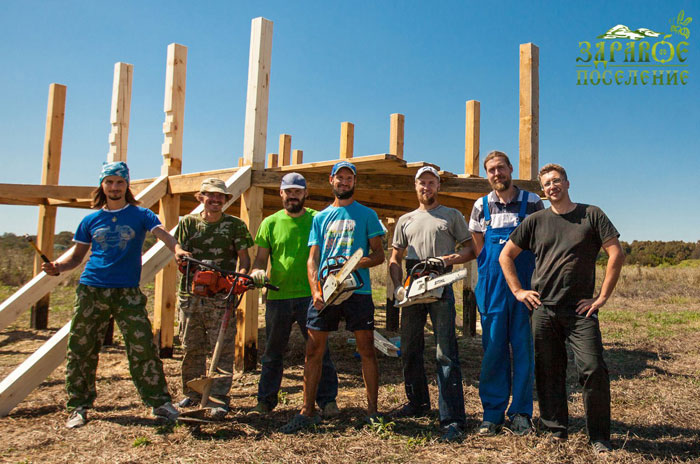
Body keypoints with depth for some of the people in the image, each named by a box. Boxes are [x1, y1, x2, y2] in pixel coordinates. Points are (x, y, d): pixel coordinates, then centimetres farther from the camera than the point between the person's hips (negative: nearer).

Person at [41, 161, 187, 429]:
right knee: (81, 349, 7)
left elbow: (161, 233, -13)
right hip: (91, 290, 3)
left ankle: (159, 402, 6)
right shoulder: (91, 220, 12)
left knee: (143, 347, -6)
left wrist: (177, 249, -34)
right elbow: (77, 254, 17)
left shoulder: (140, 215, 4)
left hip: (127, 292, -3)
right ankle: (78, 406, 22)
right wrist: (58, 266, -4)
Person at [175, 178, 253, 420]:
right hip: (190, 294, 3)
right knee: (191, 348, 11)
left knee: (223, 349, -2)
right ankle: (192, 394, 25)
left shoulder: (235, 225, 4)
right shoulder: (187, 222, 10)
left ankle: (219, 399, 5)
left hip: (222, 296, -2)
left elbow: (244, 258, 3)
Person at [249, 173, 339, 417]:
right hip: (277, 296, 2)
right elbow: (261, 257, 9)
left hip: (310, 296, -2)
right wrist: (257, 270, -13)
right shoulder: (270, 223, 9)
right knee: (272, 352, 12)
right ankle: (265, 401, 25)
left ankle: (328, 400, 12)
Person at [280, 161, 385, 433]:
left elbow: (379, 254, 5)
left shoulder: (367, 215, 10)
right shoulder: (320, 217, 17)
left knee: (366, 350, 2)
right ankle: (307, 412, 14)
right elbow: (312, 259, 11)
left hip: (358, 291, -2)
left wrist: (357, 264, -16)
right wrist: (315, 290, -5)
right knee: (314, 351, 3)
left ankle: (373, 411, 13)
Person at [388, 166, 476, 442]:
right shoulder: (405, 220, 18)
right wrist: (397, 286, 0)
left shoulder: (452, 216, 10)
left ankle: (453, 419, -6)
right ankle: (417, 403, 29)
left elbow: (470, 248, 7)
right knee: (410, 349, 11)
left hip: (441, 288, -4)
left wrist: (453, 258, -15)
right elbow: (394, 258, 16)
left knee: (446, 353, -9)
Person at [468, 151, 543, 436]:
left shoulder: (532, 202, 4)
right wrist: (493, 270, 4)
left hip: (524, 285, -1)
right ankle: (493, 413, 14)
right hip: (492, 288, 1)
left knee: (523, 348, 3)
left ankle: (521, 413, 14)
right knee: (493, 349, 4)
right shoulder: (481, 206, 9)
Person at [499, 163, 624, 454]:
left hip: (580, 310, -2)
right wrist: (518, 291, 6)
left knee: (593, 370, -8)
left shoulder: (591, 215, 4)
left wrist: (603, 297, -6)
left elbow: (616, 253, -2)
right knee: (549, 372, 8)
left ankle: (599, 438, 8)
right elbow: (506, 255, 14)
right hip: (542, 309, 2)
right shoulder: (535, 221, 9)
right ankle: (556, 431, 22)